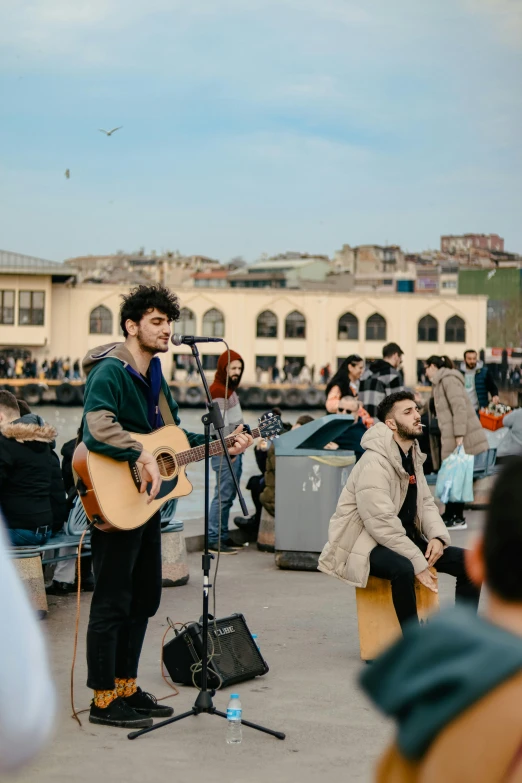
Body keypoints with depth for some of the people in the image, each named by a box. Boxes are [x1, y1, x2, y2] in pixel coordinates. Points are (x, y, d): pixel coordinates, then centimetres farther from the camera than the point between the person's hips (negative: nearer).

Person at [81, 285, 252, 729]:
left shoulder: (154, 376, 15)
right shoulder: (110, 372, -15)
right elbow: (96, 429, -31)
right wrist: (143, 456, -35)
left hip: (147, 501, 10)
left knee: (145, 597, 15)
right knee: (113, 601, -3)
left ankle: (127, 687, 27)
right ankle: (104, 700, 6)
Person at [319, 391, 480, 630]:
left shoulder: (413, 457, 9)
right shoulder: (374, 463, -21)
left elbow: (426, 503, 12)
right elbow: (382, 524, -26)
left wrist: (438, 537, -9)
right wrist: (419, 564, -24)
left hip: (405, 539, 9)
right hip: (366, 544, -9)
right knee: (403, 568, -39)